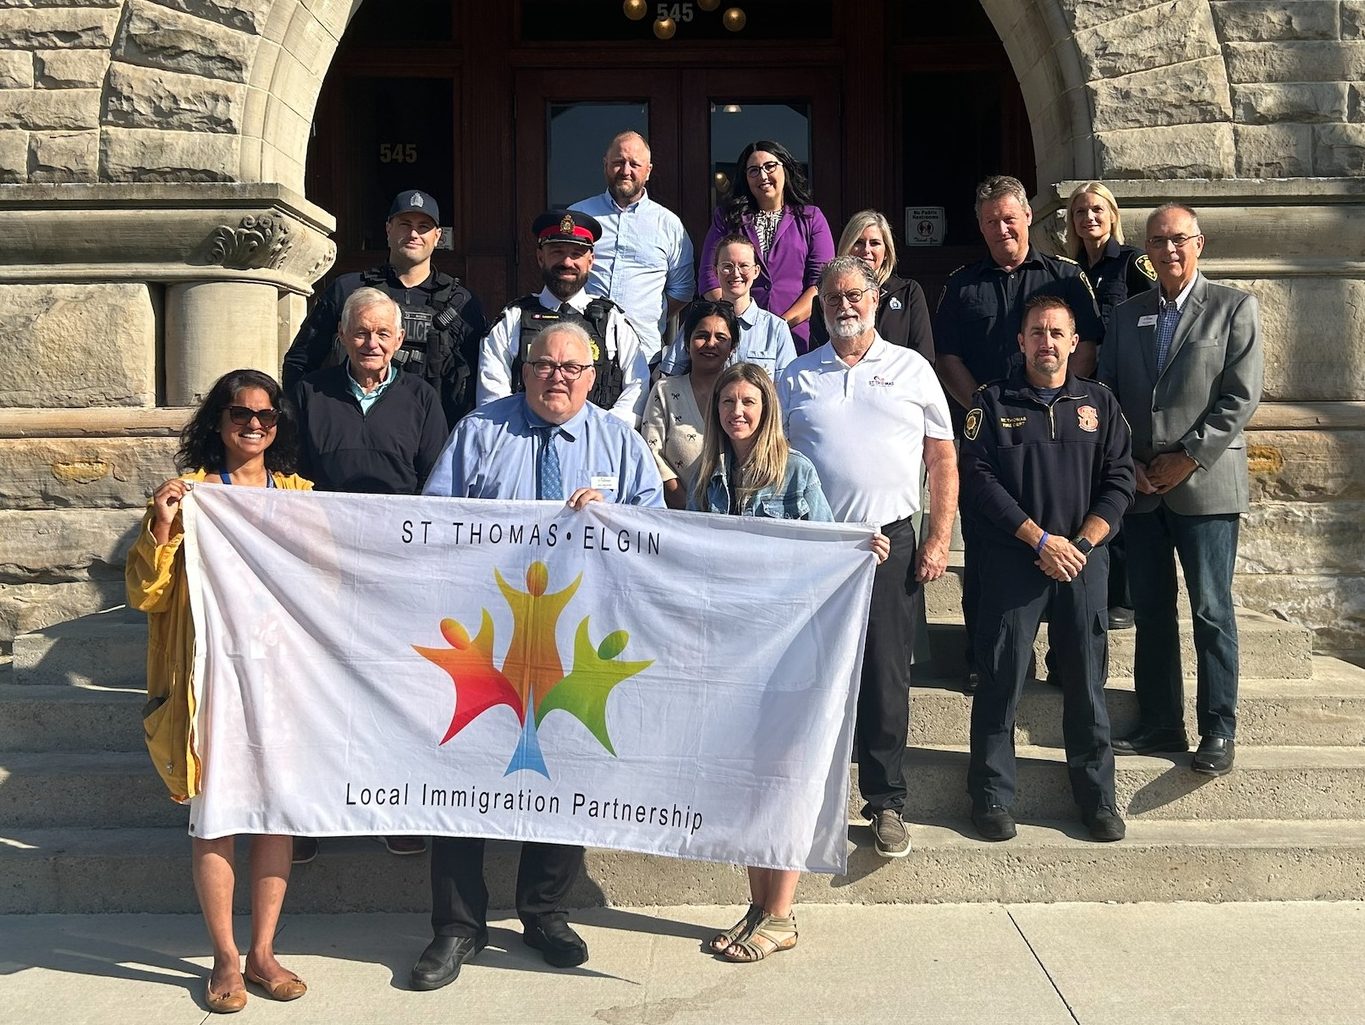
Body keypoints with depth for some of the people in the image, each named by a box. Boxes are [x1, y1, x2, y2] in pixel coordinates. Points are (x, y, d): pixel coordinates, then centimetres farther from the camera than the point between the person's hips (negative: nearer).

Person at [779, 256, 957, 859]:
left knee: (886, 675, 0)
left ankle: (886, 803, 11)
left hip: (889, 541, -1)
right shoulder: (797, 377, 11)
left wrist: (939, 541, -1)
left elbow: (942, 459, 7)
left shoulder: (911, 369, 8)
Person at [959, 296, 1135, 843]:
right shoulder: (993, 402, 3)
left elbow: (1118, 481, 5)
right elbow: (978, 479, -7)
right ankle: (992, 794, 13)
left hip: (1084, 562, 2)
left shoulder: (1099, 402, 10)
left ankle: (1097, 795, 19)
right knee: (1001, 679, 1)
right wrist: (1041, 539, -12)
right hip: (1013, 561, -2)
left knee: (1086, 680, 7)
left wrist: (1081, 545, -9)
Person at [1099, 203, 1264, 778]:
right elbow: (1107, 396, 11)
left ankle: (1218, 730, 8)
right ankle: (1159, 723, 17)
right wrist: (1128, 463, -2)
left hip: (1205, 484, -4)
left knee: (1211, 610, -1)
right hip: (1141, 487, 4)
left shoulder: (1233, 308, 2)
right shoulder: (1127, 315, 14)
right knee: (1150, 608, 8)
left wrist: (1186, 458, -12)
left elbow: (1241, 396, -6)